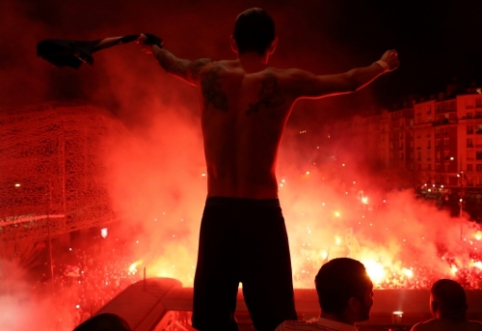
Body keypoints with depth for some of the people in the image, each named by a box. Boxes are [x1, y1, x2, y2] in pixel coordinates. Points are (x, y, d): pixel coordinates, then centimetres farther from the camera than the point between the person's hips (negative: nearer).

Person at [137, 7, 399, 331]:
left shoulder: (209, 73, 2)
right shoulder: (287, 82, -3)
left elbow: (172, 62, 25)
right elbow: (350, 81, 12)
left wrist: (152, 47, 48)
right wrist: (383, 64, 33)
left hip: (217, 211, 2)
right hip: (262, 214, -2)